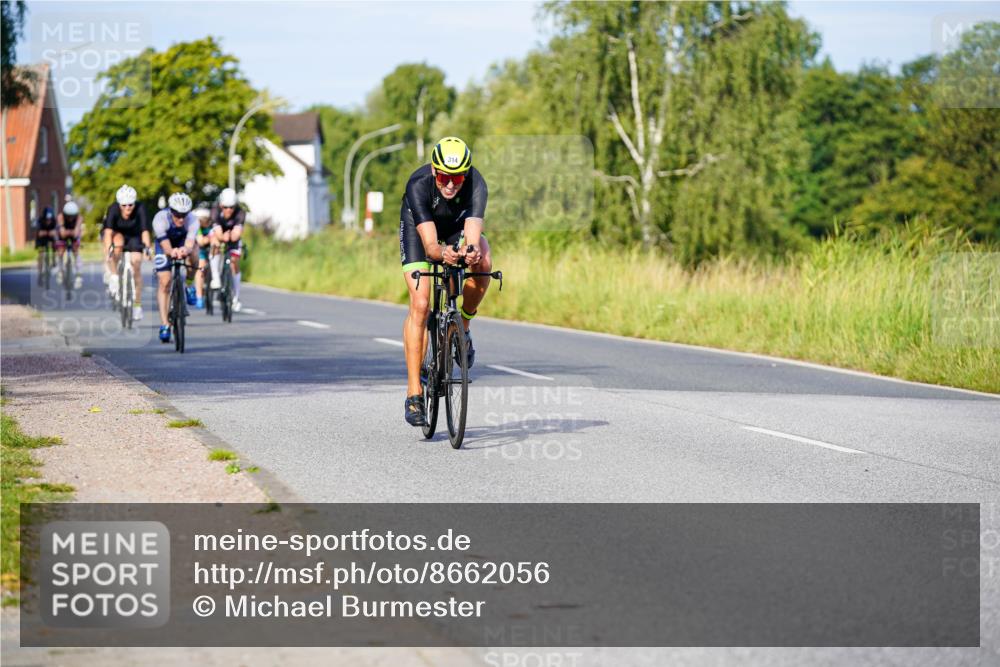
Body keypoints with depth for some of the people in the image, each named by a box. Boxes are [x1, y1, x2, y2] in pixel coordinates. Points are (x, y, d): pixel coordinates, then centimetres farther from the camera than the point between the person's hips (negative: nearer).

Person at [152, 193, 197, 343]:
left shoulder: (192, 221, -34)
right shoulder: (160, 219, -37)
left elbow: (189, 245, -46)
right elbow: (166, 247, -44)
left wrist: (186, 250, -70)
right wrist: (172, 252, -67)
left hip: (183, 242, 2)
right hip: (164, 243, -2)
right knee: (164, 282, -14)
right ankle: (165, 325, -12)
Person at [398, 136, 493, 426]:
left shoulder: (476, 184, -34)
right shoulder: (418, 185, -37)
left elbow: (472, 235, -44)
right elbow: (429, 243, -43)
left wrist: (471, 252, -68)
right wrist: (442, 254, -65)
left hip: (458, 225, 2)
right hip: (418, 227, -2)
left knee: (483, 263, -32)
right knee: (420, 304, -17)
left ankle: (461, 328, -4)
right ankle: (414, 394, -12)